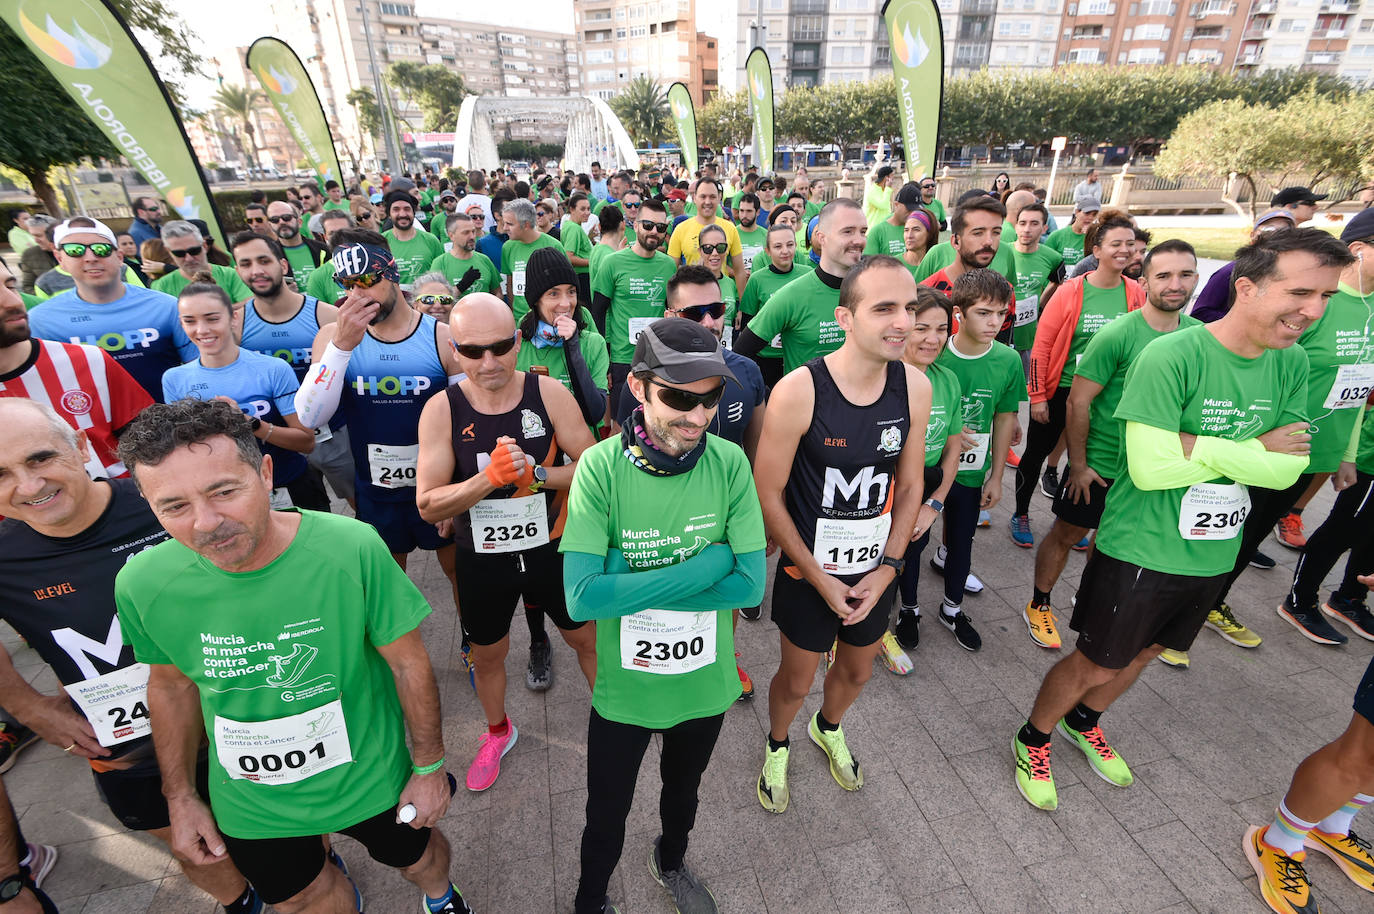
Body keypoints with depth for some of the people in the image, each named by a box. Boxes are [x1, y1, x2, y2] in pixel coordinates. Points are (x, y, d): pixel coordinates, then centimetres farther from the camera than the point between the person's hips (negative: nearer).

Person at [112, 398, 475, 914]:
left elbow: (408, 662, -18)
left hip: (369, 779, -1)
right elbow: (172, 685, 0)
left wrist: (429, 766, -8)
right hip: (249, 803, 2)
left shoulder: (352, 549, -31)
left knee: (416, 856, 25)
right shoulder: (143, 584, -20)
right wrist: (180, 798, 9)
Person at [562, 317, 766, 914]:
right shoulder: (601, 466, -23)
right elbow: (582, 598, -30)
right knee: (606, 819, 22)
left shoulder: (729, 462, -18)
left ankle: (671, 863, 64)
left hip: (706, 682, 2)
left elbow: (750, 584, -20)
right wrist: (708, 562, -28)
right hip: (623, 686, -2)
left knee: (684, 794, 31)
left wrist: (630, 584, -25)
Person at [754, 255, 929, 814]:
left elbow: (910, 485, 1)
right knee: (796, 681, 17)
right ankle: (777, 747, 52)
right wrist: (820, 579, -13)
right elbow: (767, 494, -16)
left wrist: (888, 568, -6)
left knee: (857, 672, 27)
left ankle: (828, 730, 62)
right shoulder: (798, 391, -24)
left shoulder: (915, 388, -10)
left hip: (876, 572, 5)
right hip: (808, 573, -4)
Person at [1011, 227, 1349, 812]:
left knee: (1145, 653, 25)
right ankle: (1033, 742, 33)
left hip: (1214, 554, 7)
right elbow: (1150, 467, -28)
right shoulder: (1171, 355, -23)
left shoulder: (1292, 363, -2)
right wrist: (1255, 451, -17)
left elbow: (1288, 468, -8)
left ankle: (1084, 722, 51)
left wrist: (1202, 447, -22)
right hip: (1140, 551, -7)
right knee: (1095, 665, 7)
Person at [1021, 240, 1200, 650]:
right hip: (1099, 464, -4)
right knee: (1067, 535, 9)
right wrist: (1079, 465, -13)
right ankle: (1039, 606, 28)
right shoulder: (1117, 335, -18)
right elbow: (1077, 402, -16)